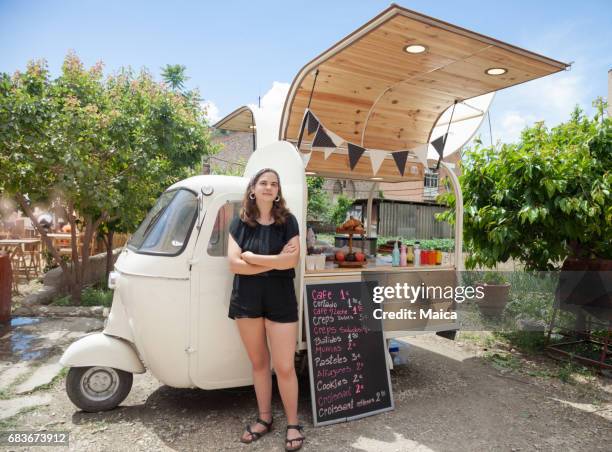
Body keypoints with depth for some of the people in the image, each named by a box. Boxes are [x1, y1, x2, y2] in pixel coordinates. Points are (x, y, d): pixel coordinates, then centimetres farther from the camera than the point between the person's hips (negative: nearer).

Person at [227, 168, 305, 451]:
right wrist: (274, 262, -14)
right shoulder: (240, 223, 2)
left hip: (281, 301, -2)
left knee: (284, 367, 1)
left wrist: (252, 257, -10)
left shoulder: (288, 221, -2)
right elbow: (234, 264, -8)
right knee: (258, 363, 15)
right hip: (246, 301, 2)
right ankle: (264, 418, 31)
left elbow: (292, 260, -14)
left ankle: (293, 423, 20)